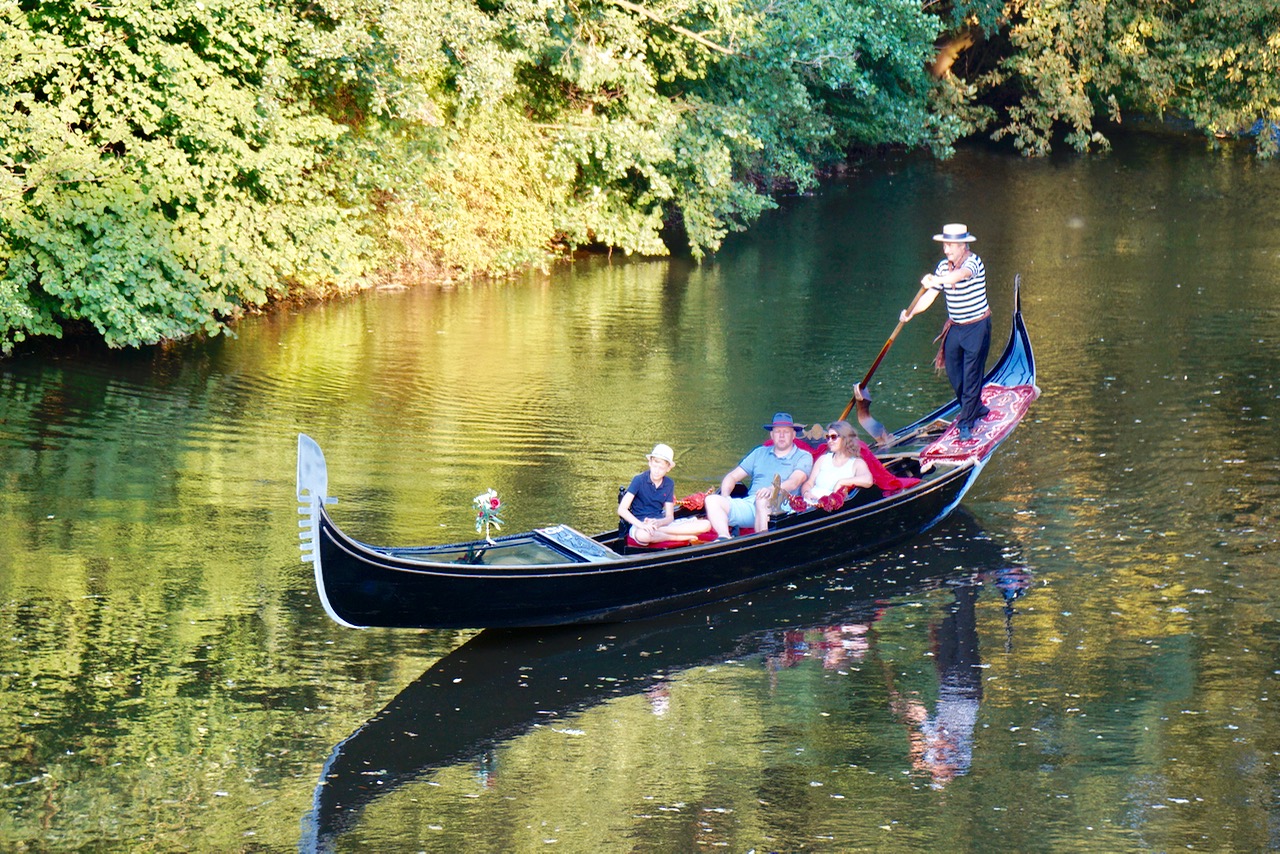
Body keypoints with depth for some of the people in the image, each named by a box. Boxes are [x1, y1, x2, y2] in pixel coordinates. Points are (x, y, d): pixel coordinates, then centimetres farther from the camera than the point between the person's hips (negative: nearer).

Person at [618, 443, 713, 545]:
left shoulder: (669, 484, 7)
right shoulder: (639, 480, -7)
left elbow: (669, 517, 4)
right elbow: (622, 509, -14)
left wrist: (659, 523, -20)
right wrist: (641, 525, -28)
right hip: (640, 523, -5)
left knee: (705, 525, -11)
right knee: (643, 535, -46)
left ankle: (659, 531, -23)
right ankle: (684, 537, -25)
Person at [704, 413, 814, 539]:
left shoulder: (803, 457, 11)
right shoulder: (760, 453, 26)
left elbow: (794, 482, -9)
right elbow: (732, 477, 24)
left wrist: (773, 489, -30)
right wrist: (725, 495, 1)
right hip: (748, 504, 5)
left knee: (762, 501, -40)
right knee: (712, 500, -19)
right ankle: (724, 539, -43)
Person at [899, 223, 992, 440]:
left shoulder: (973, 262, -19)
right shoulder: (943, 266, 3)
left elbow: (961, 274, -43)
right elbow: (930, 295, 0)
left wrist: (936, 280, -62)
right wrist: (911, 312, -17)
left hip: (977, 327, -7)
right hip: (954, 327, 7)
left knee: (971, 374, -4)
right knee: (953, 372, 12)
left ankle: (966, 423, 2)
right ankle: (975, 408, 33)